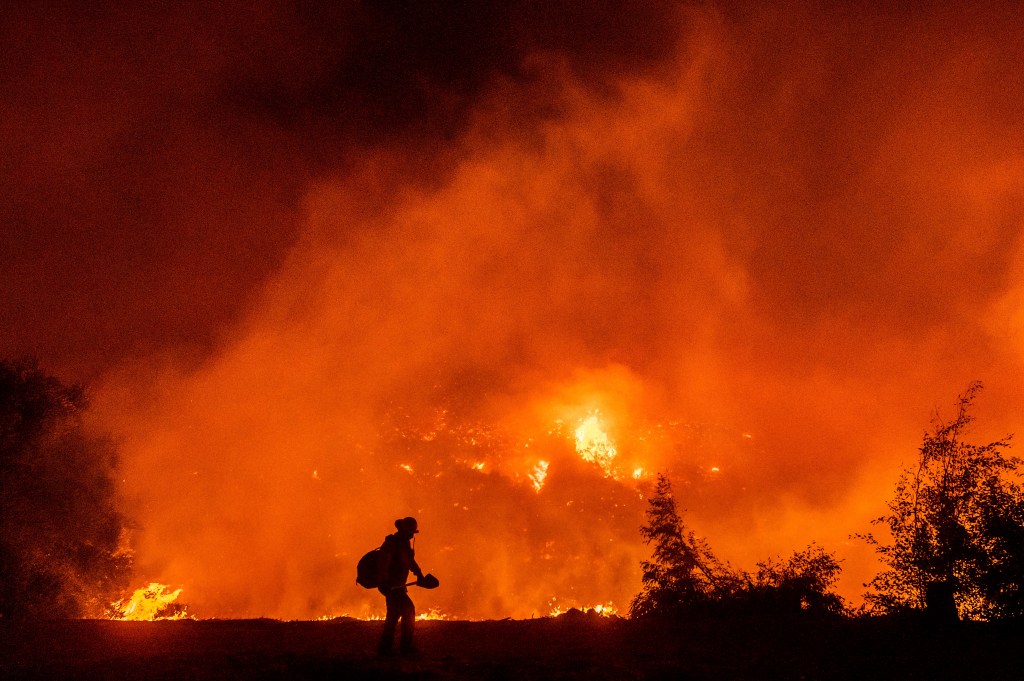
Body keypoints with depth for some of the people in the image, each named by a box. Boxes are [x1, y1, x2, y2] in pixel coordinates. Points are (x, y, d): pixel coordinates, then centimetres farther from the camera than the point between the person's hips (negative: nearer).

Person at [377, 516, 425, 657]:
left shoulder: (405, 543, 13)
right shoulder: (391, 543, -16)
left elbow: (410, 561, 26)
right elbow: (383, 564, -25)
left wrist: (419, 575, 17)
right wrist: (384, 582, -32)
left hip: (397, 586, 10)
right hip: (390, 585, -10)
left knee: (394, 615, 14)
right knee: (408, 610, -15)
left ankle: (385, 648, 22)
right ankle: (406, 648, -12)